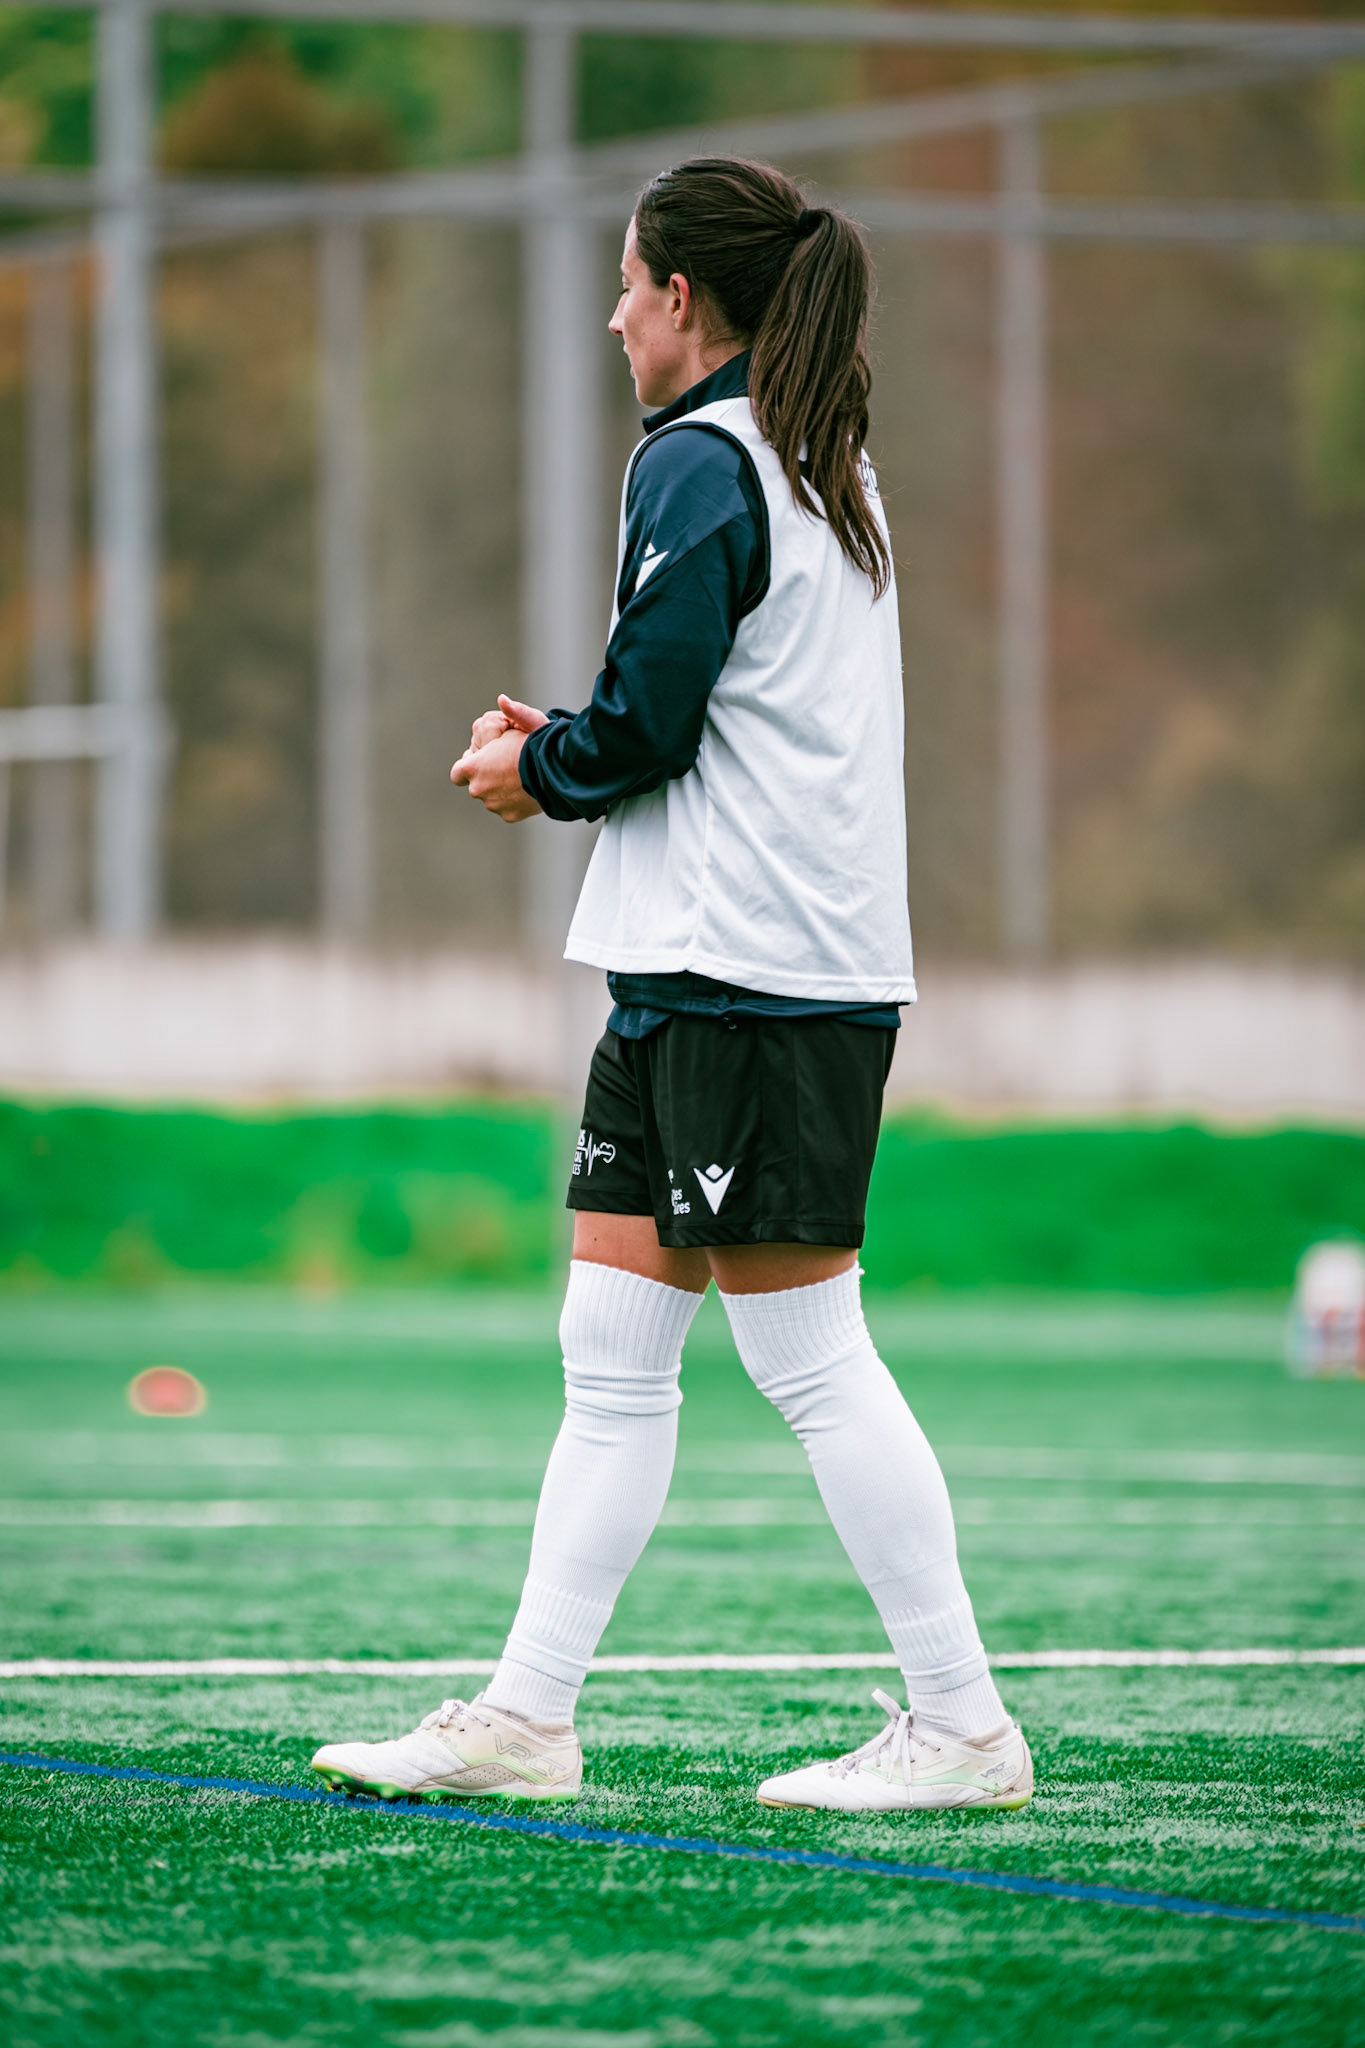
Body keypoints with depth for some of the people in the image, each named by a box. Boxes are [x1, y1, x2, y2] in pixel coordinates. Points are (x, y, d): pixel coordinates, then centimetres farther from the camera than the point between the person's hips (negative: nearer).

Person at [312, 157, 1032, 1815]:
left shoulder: (697, 464, -11)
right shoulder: (830, 469, 17)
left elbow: (646, 721, -17)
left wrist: (540, 768, 3)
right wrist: (570, 745, 16)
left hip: (754, 978, -10)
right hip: (692, 974, 10)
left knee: (808, 1360, -6)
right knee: (611, 1352, 9)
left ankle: (960, 1727, -2)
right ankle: (526, 1716, 10)